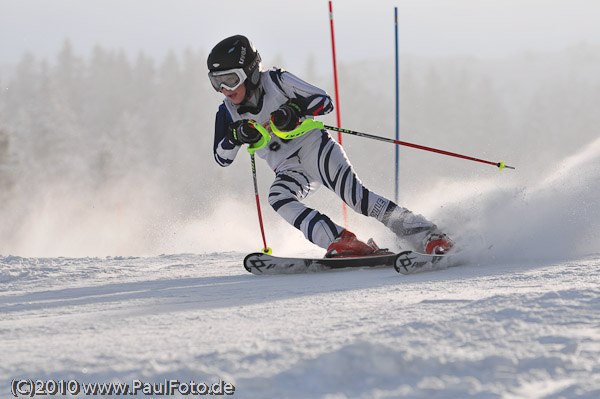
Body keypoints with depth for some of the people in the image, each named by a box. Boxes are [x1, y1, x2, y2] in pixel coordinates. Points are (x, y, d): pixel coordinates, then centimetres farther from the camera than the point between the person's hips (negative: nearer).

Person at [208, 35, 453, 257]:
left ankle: (427, 235, -23)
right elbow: (222, 158, 2)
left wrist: (295, 110, -24)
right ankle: (342, 242, -39)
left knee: (354, 195, -25)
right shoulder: (228, 113, 2)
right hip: (290, 170, 4)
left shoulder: (276, 81, -7)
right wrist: (236, 137, -18)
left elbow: (324, 101, -6)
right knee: (278, 197, -30)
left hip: (315, 147, -4)